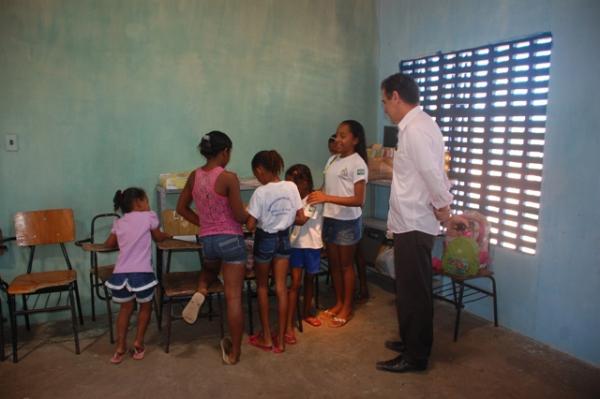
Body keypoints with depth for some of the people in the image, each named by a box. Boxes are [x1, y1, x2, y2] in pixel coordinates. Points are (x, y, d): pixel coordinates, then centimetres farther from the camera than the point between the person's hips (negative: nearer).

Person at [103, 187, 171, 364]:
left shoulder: (119, 223, 17)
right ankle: (138, 343, 21)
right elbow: (158, 237, 20)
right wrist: (168, 235, 42)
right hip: (141, 273, -4)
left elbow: (109, 244, 23)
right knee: (145, 307, 21)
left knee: (126, 308, 24)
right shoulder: (149, 216, 7)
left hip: (120, 274, 4)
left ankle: (120, 347, 23)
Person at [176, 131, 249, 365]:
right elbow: (239, 216, -15)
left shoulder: (194, 176, 1)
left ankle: (200, 292, 8)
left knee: (209, 268, 39)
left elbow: (181, 208, 10)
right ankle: (234, 352, 11)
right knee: (233, 297, 3)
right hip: (231, 240, -5)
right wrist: (251, 215, 6)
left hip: (206, 240, 6)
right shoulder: (229, 178, -16)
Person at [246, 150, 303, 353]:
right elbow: (300, 218, 0)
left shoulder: (260, 192, -19)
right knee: (281, 287, 9)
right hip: (284, 239, 4)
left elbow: (250, 225, -18)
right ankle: (280, 339, 16)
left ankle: (266, 337, 21)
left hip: (265, 240, -4)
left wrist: (253, 220, 4)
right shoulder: (291, 187, -5)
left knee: (262, 287, 13)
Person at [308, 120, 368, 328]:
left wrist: (327, 198, -28)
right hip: (329, 219, 7)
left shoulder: (358, 164, -15)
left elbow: (358, 200, -21)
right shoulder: (332, 160, 7)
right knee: (333, 263, 14)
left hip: (348, 222, -7)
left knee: (346, 264, 6)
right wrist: (316, 196, -4)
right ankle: (338, 303, 29)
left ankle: (347, 307, 20)